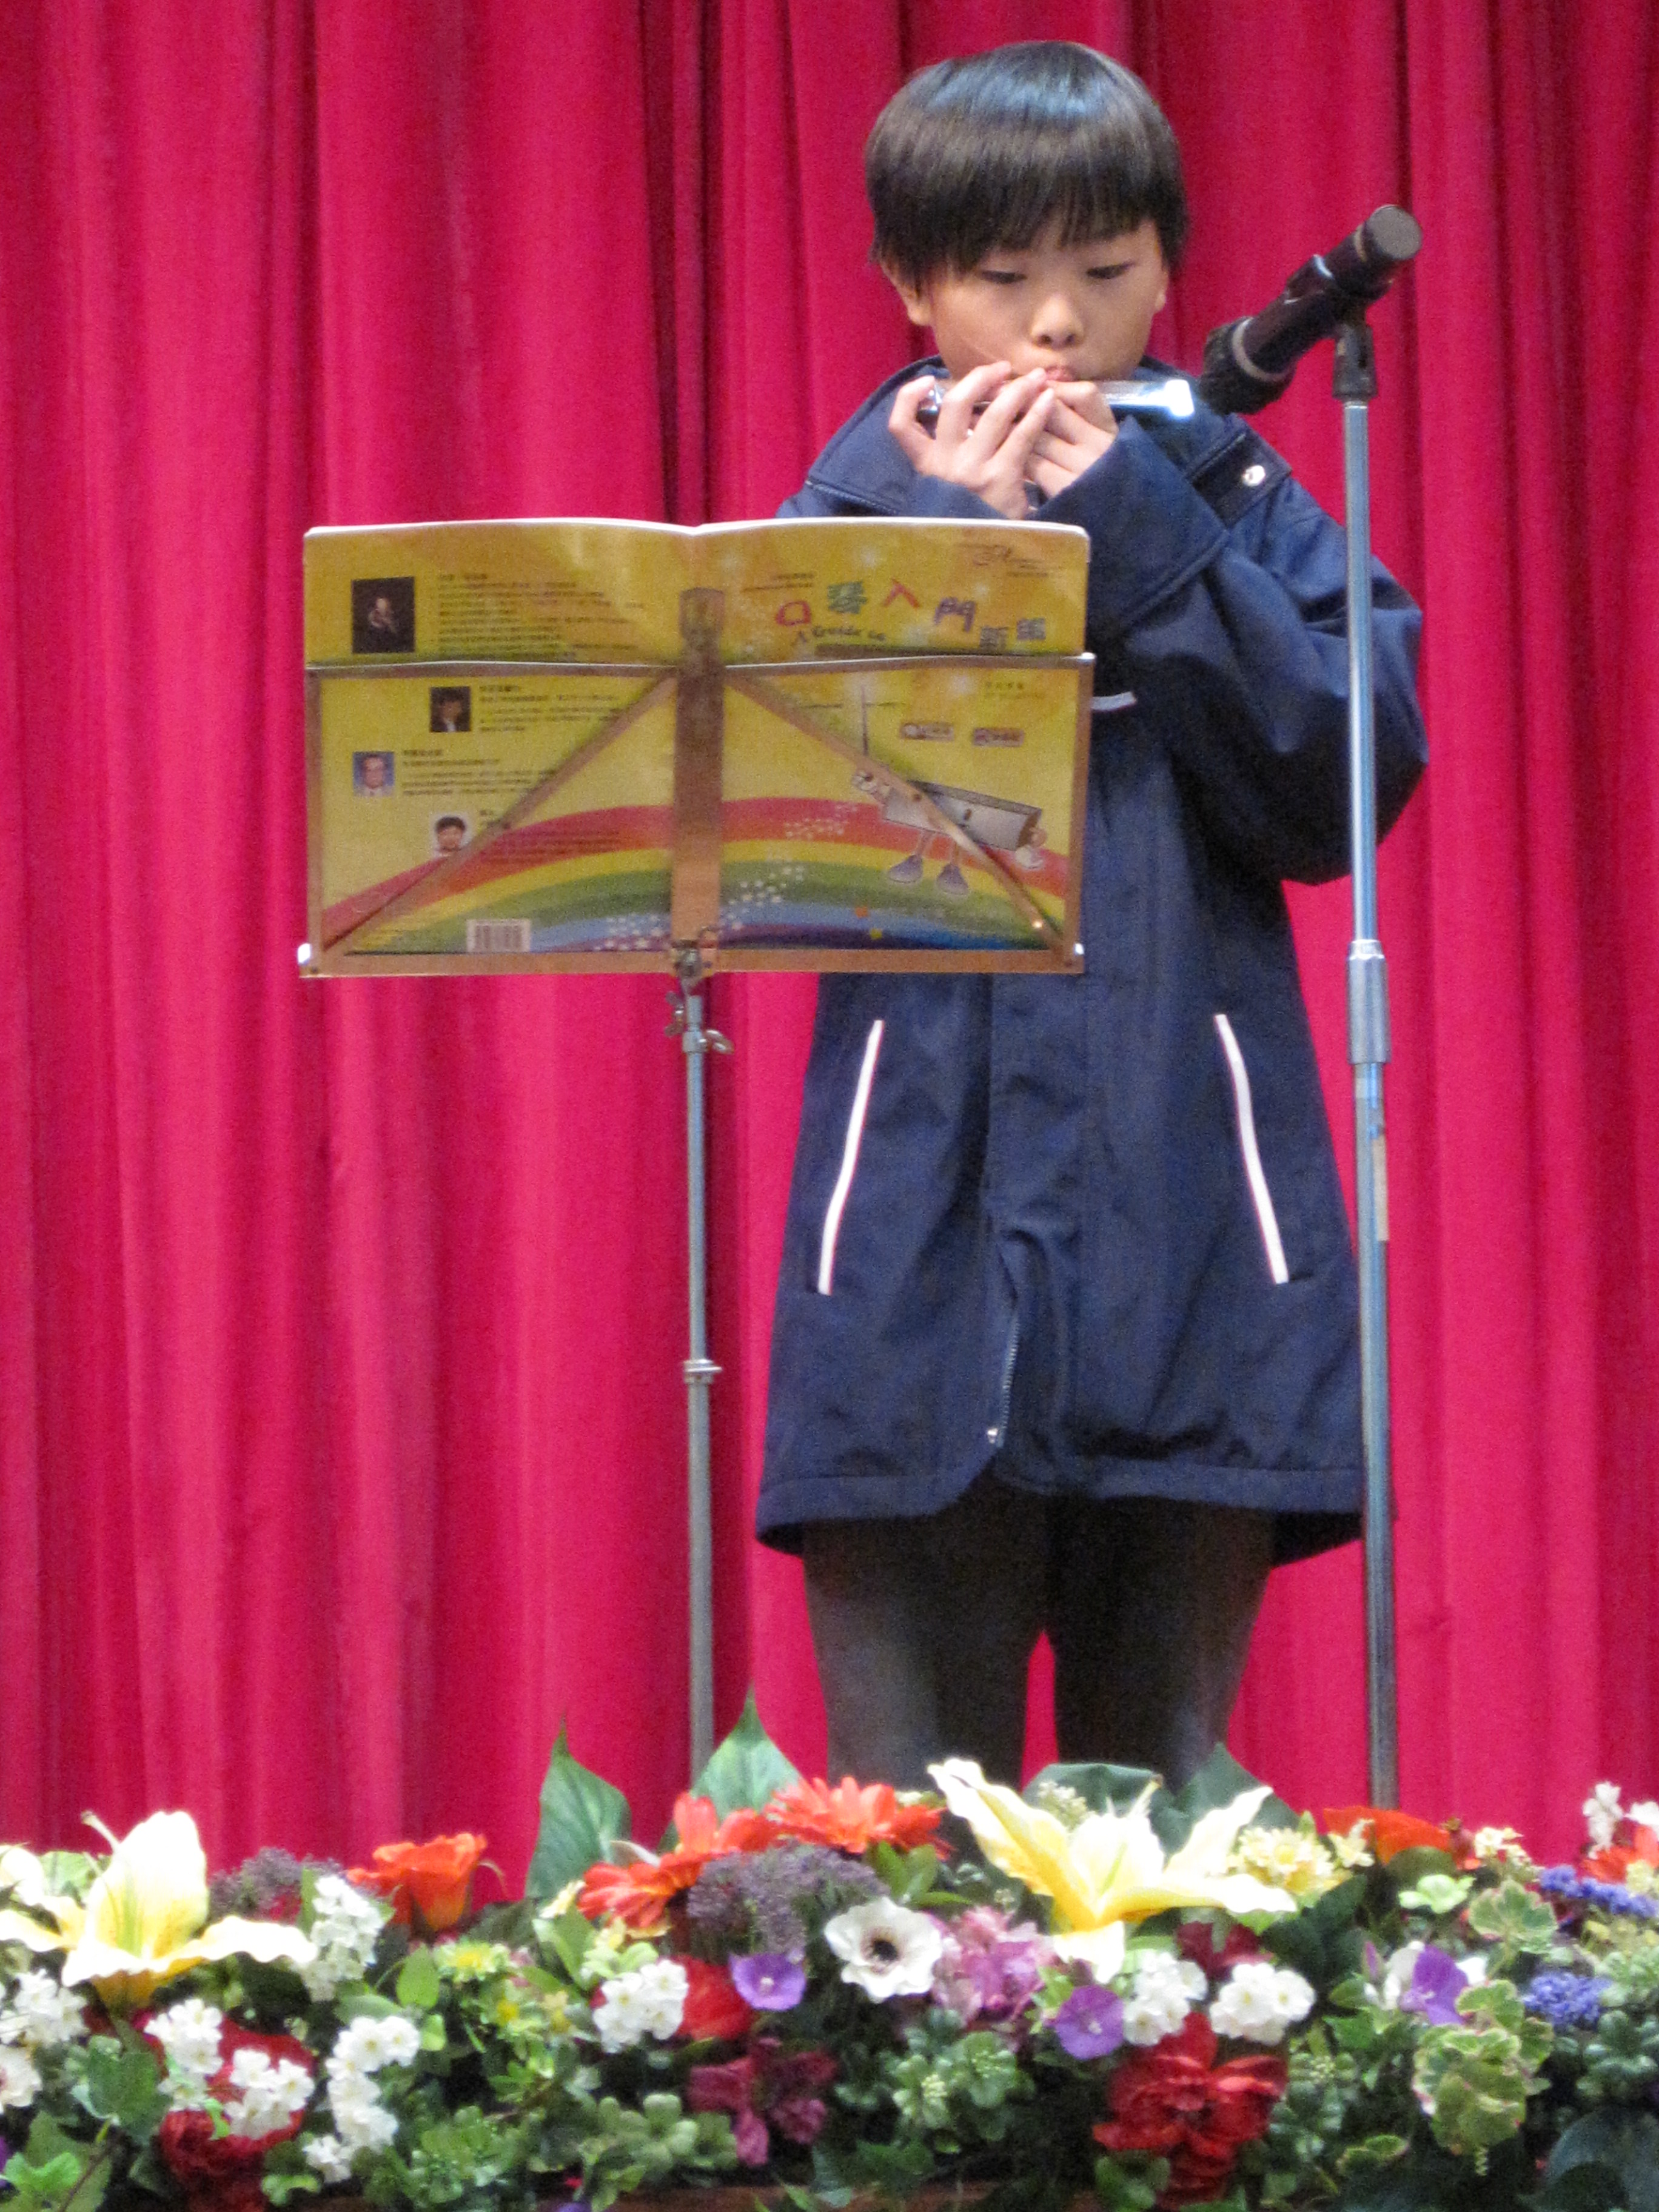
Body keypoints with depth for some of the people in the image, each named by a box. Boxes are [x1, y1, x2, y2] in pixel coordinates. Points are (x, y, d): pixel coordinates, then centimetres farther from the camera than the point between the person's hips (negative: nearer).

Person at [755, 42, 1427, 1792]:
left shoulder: (1236, 509, 10)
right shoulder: (849, 518, 8)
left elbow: (1345, 787, -7)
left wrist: (1136, 530, -9)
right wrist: (958, 552, -9)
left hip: (1190, 1242, 1)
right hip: (930, 1227, -1)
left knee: (1164, 1789, 4)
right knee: (912, 1827, -3)